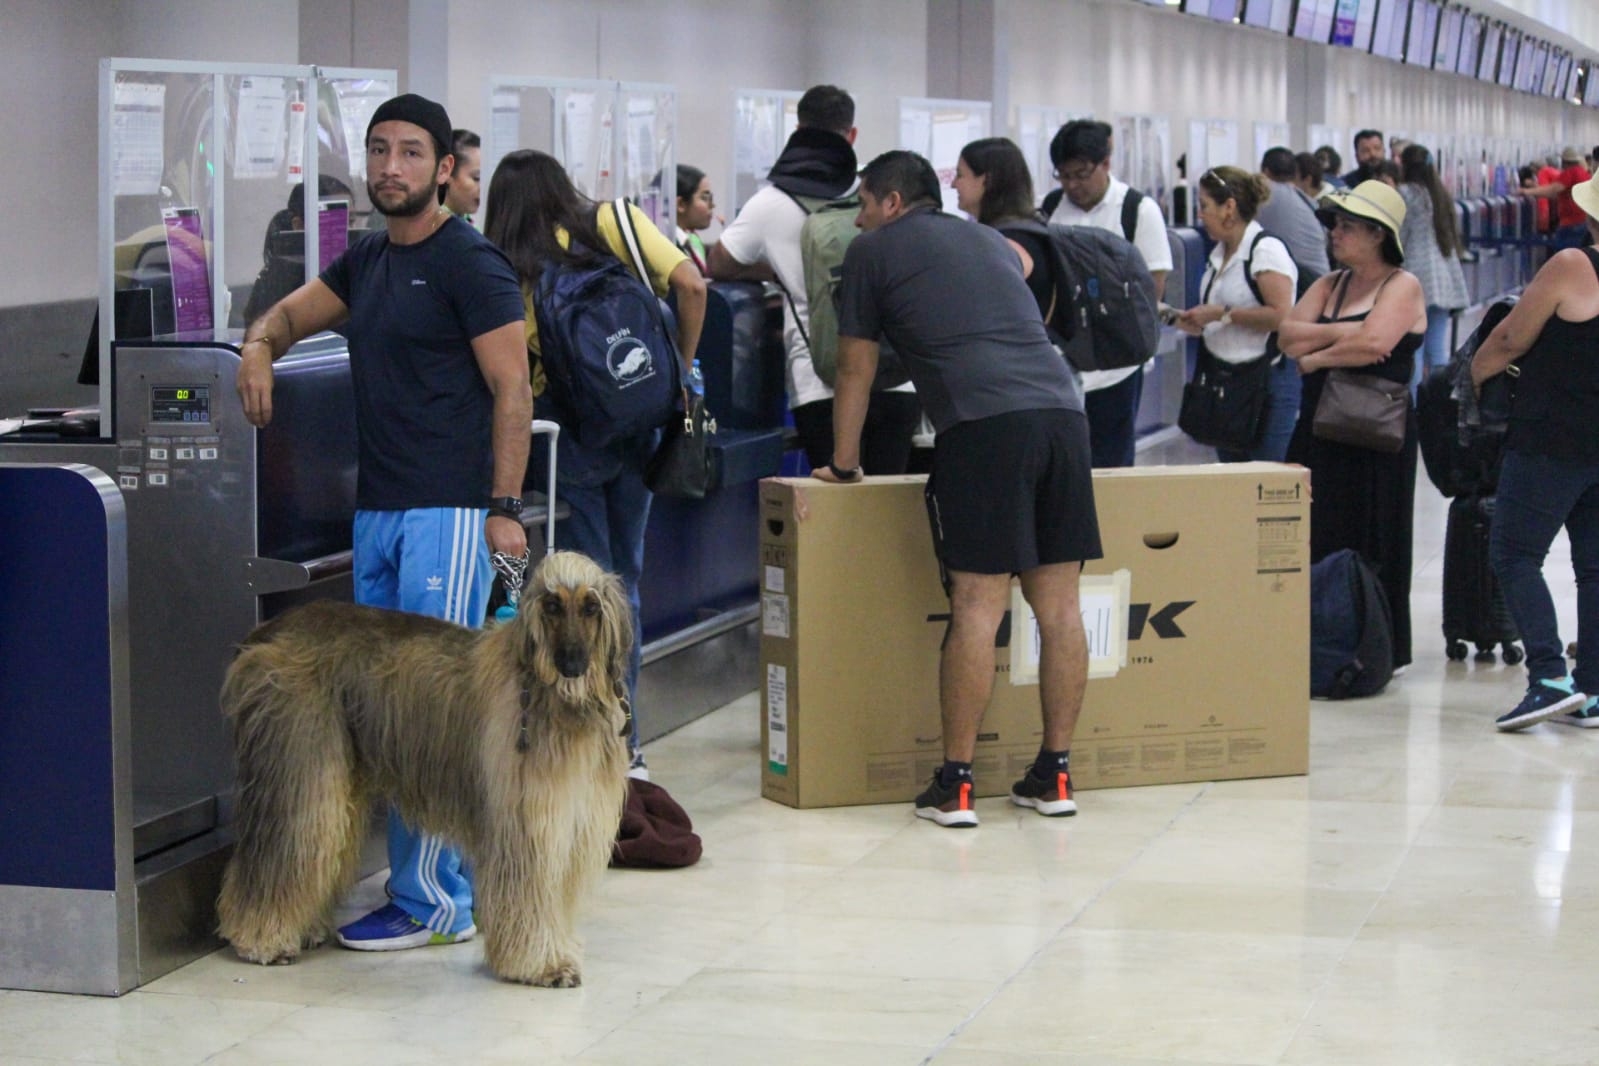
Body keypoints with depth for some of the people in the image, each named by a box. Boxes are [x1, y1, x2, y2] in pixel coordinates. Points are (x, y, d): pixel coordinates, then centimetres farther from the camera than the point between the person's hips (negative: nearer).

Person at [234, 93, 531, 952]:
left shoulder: (468, 263, -8)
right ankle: (434, 884, 16)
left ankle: (431, 902, -4)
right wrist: (259, 344, 7)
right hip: (377, 509, 8)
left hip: (448, 514, -8)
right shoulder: (367, 261, 16)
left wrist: (504, 509, -15)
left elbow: (512, 390, -10)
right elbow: (294, 310, 31)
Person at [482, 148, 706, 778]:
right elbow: (690, 285, -7)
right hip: (638, 429, 3)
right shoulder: (616, 223, 3)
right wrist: (682, 371, 4)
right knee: (624, 579, 14)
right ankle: (625, 745, 16)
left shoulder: (512, 271, -3)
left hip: (567, 433, -3)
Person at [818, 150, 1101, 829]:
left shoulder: (874, 250, 16)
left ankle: (954, 785, -5)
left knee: (977, 606, -7)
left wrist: (843, 465, 32)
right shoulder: (988, 240, 32)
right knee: (1058, 602, 6)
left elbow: (856, 370, 20)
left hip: (983, 421, -6)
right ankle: (1054, 776, 11)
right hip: (1061, 409, 6)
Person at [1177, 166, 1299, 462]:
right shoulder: (1219, 253, 13)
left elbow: (1281, 315, -23)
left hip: (1267, 380, -9)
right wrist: (1199, 324, 7)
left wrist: (1222, 314, -18)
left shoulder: (1266, 249, -14)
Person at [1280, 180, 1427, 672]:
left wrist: (1315, 357, -7)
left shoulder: (1402, 286, -3)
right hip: (1318, 428, 6)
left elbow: (1374, 343, -20)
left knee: (1367, 548, -3)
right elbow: (1288, 335, 3)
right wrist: (1341, 333, -10)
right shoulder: (1329, 285, 16)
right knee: (1312, 544, 2)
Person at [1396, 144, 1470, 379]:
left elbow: (1398, 238, -8)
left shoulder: (1406, 193, -7)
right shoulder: (1442, 194, 14)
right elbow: (1454, 237, 18)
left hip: (1418, 275, -7)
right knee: (1439, 346, 8)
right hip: (1446, 276, 7)